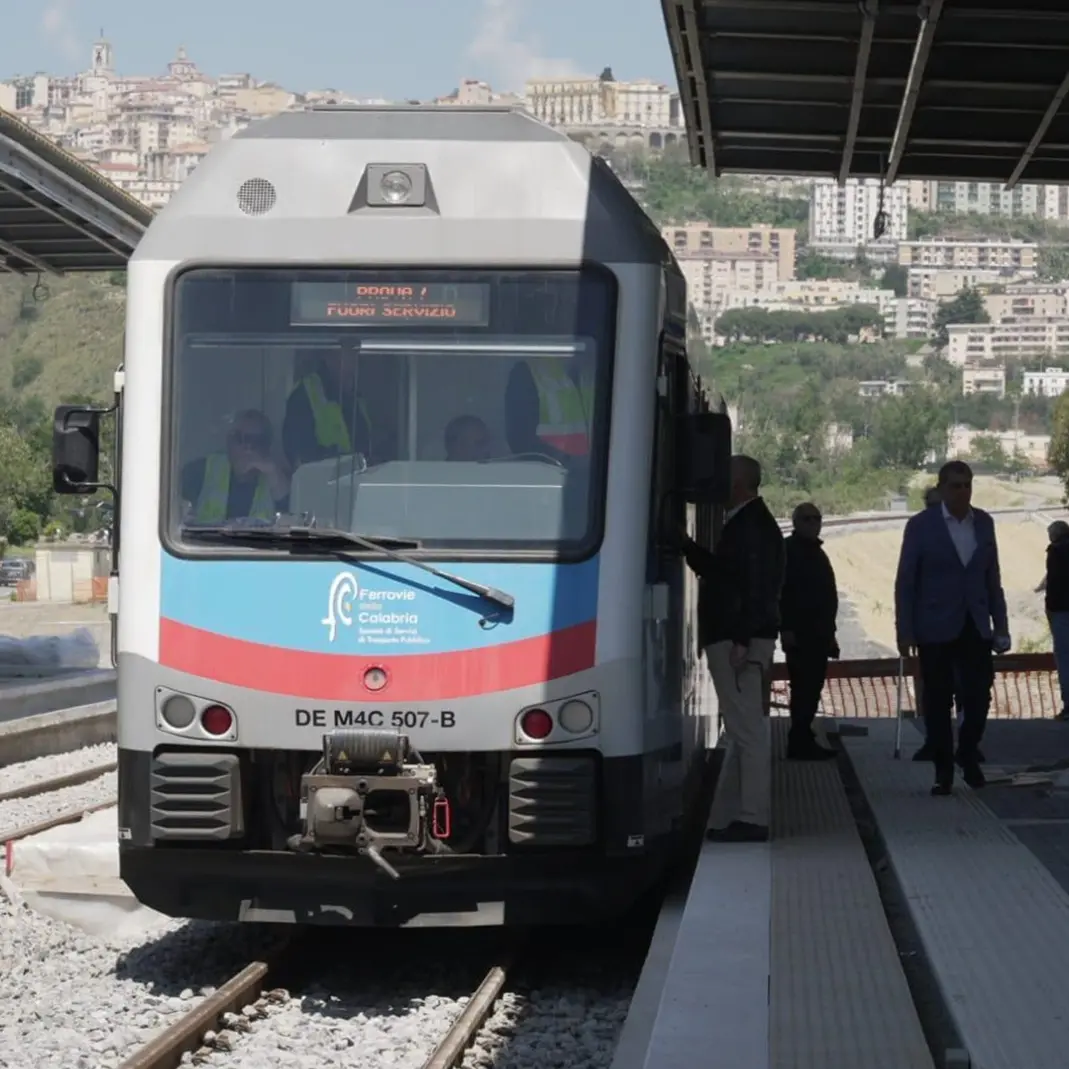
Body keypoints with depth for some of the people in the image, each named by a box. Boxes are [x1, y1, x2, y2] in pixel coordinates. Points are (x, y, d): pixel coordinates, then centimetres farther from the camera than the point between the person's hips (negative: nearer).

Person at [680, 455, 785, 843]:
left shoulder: (752, 526, -13)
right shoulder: (746, 523, 19)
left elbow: (755, 587, -21)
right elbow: (720, 571, 25)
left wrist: (742, 640, -25)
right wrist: (687, 546, 17)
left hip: (738, 641, -11)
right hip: (735, 639, 11)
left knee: (747, 730, -9)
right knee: (743, 731, 12)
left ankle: (752, 819, -7)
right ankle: (726, 819, 16)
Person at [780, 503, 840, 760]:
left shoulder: (816, 552, 19)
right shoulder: (787, 551, -7)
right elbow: (779, 591, -15)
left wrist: (829, 633, 19)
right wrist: (785, 628, -22)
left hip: (818, 633, 9)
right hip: (799, 633, -9)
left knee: (812, 688, 9)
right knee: (804, 688, -11)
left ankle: (804, 741, 13)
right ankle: (800, 743, -11)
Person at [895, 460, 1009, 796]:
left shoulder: (984, 523, 6)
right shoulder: (921, 525, -5)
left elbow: (992, 578, 10)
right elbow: (905, 582, -5)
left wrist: (1000, 626, 6)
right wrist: (904, 631, -9)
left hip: (975, 627, 3)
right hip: (935, 628, -2)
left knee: (979, 695, -4)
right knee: (938, 702, 3)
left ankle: (967, 753, 21)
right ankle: (943, 769, 15)